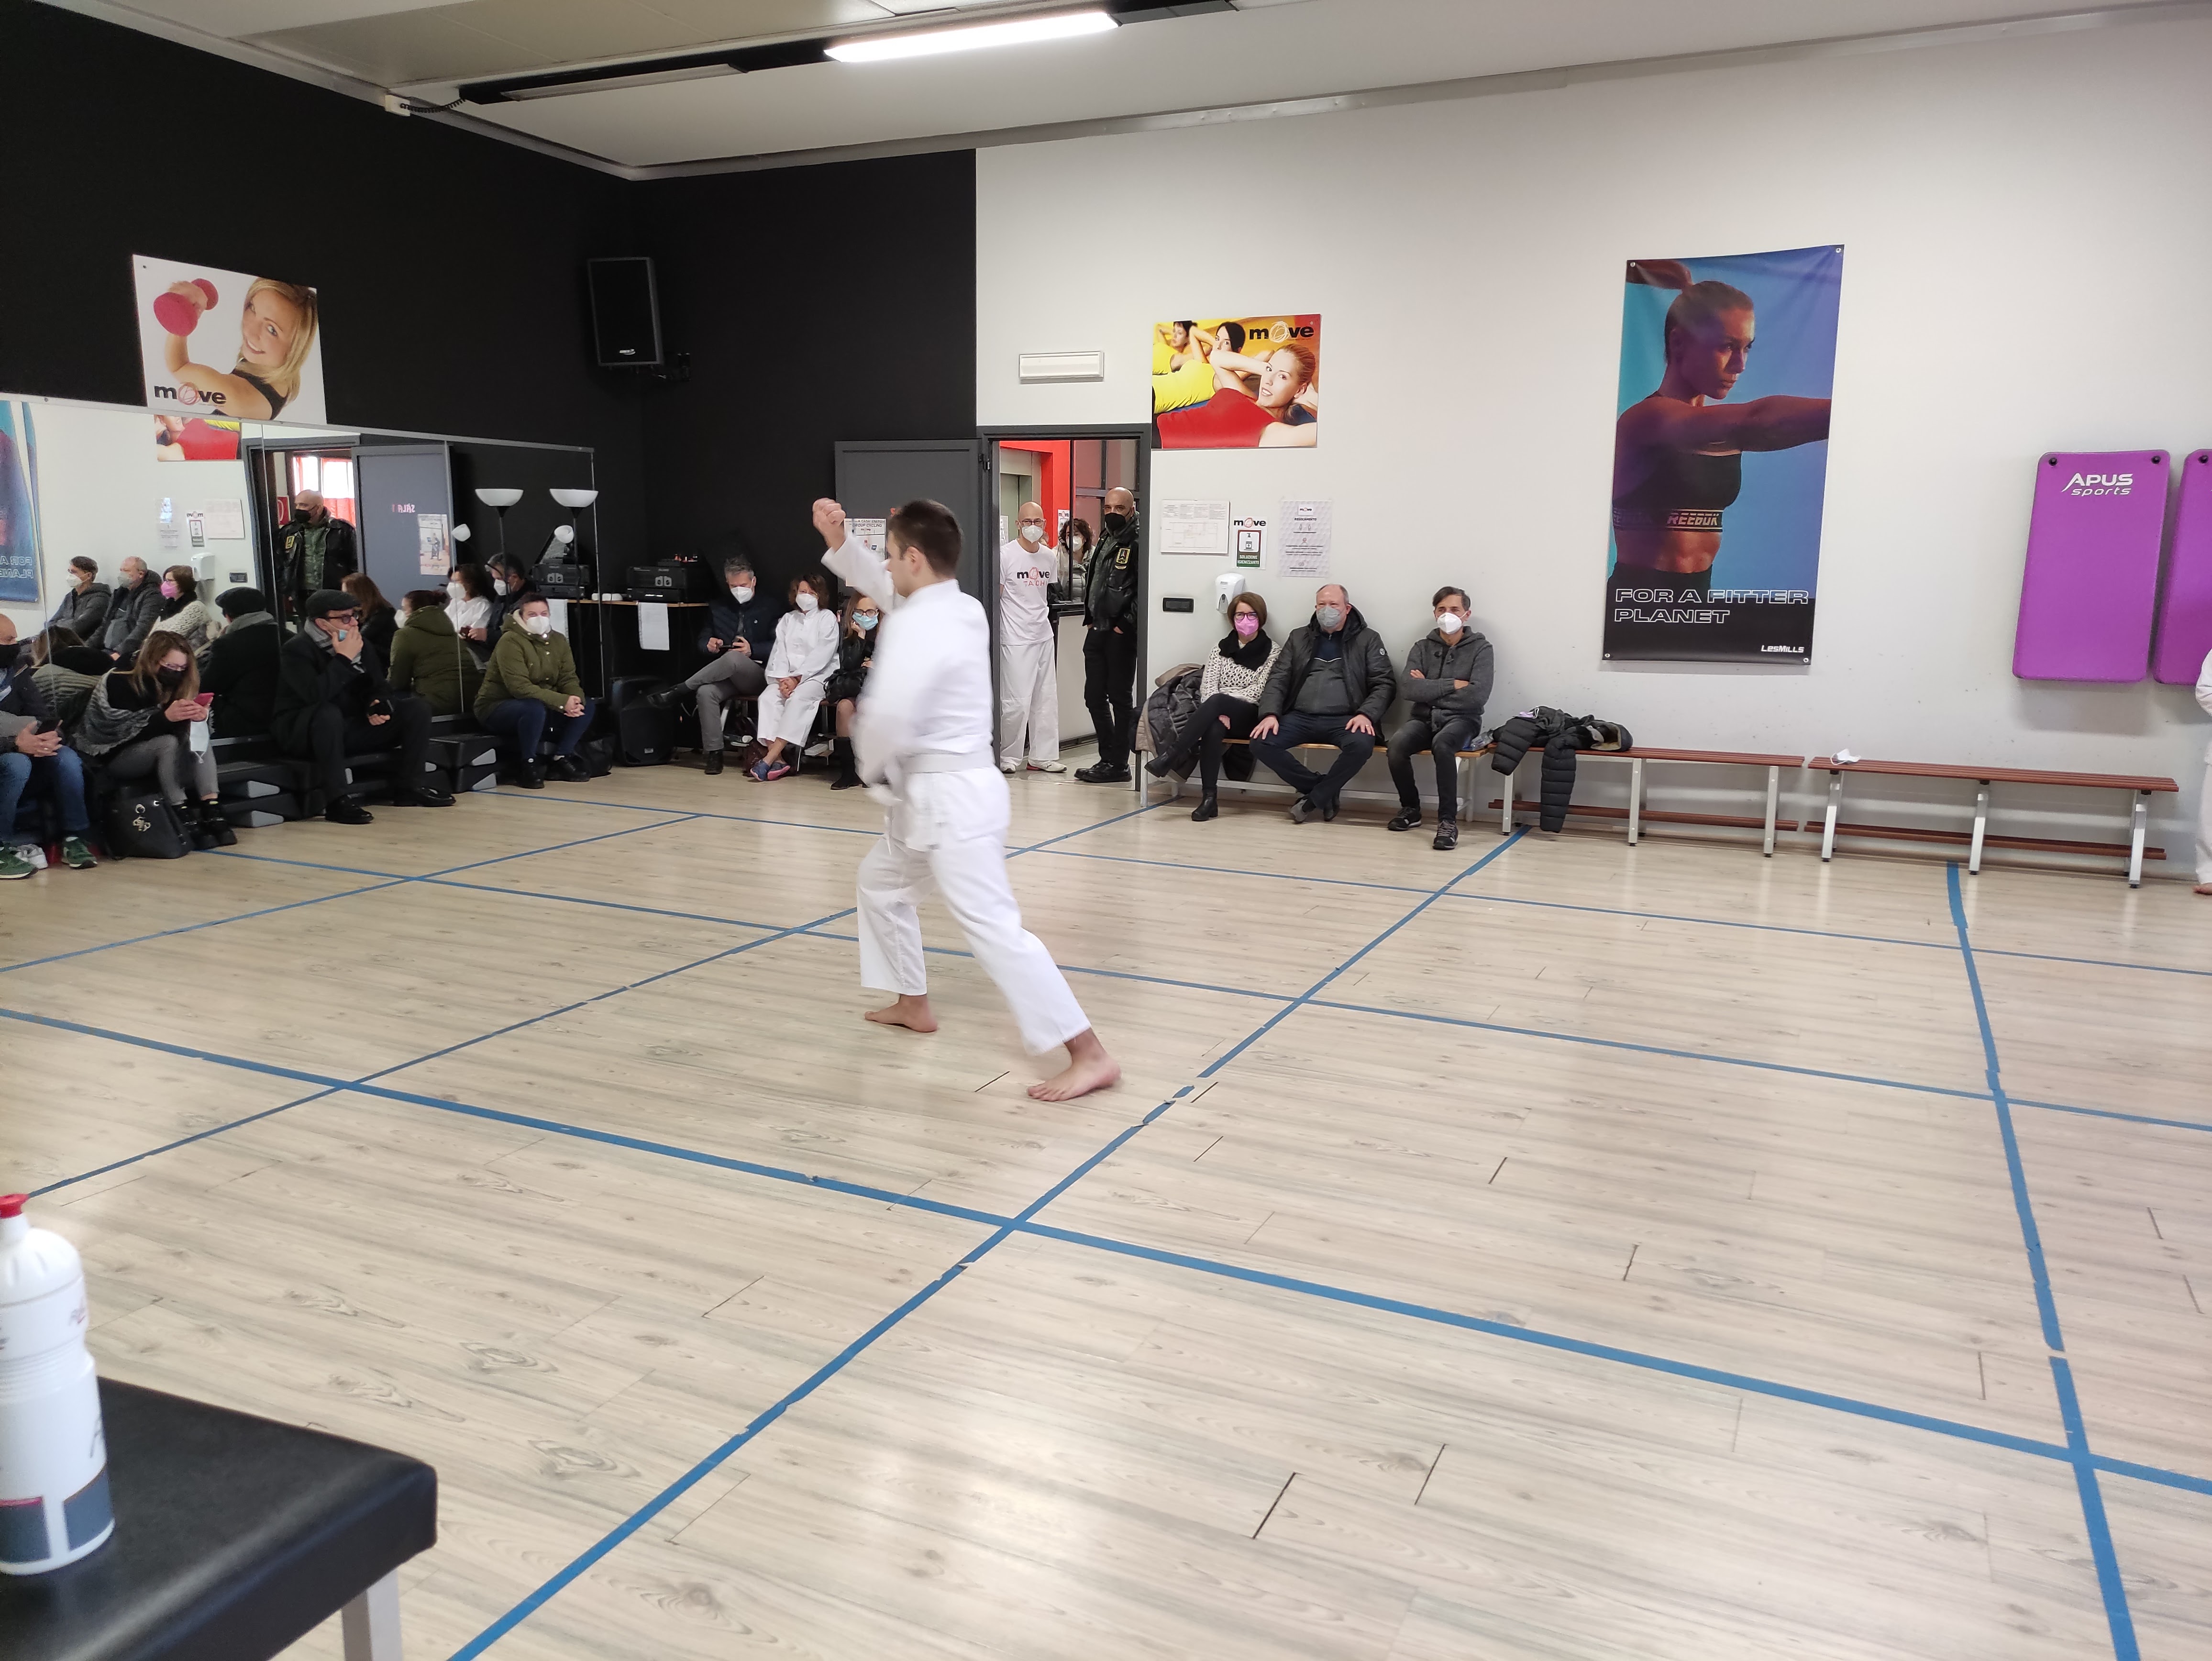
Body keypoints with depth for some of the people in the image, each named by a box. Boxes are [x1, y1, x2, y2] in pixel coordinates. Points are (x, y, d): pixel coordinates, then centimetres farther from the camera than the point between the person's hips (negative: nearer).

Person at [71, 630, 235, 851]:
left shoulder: (166, 683, 2)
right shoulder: (120, 682, -16)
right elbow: (126, 732, -25)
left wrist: (197, 715, -27)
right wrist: (166, 717, -41)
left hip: (149, 750, 6)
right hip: (110, 757, -6)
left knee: (198, 736, -19)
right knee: (169, 743, -32)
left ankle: (211, 809, -32)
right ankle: (184, 819, -37)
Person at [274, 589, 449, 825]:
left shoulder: (360, 644, 8)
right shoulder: (297, 650, -14)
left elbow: (380, 687, 11)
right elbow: (315, 694, -32)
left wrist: (379, 704, -12)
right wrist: (344, 659, -25)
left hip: (350, 728, 7)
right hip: (304, 734, -7)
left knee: (417, 708, -6)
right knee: (328, 712, -41)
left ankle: (407, 787, -6)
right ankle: (337, 800, -38)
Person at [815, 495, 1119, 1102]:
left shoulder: (917, 627, -21)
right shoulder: (959, 607, 9)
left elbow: (888, 716, -31)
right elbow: (883, 587, 26)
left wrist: (874, 770, -10)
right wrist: (837, 539, 14)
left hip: (951, 797, -11)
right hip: (938, 793, 11)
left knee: (992, 927, -13)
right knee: (880, 883, 28)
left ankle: (1089, 1055, -12)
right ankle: (914, 1004, 42)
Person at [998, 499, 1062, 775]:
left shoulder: (1049, 558, 11)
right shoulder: (1005, 555, -7)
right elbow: (994, 597, -7)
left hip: (1044, 636, 7)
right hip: (1016, 639, -7)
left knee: (1046, 699, 9)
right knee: (1017, 701, -7)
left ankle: (1043, 757, 17)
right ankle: (1008, 757, 7)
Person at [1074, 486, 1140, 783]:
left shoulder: (1137, 543, -10)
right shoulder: (1104, 543, 17)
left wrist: (1126, 625, -17)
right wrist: (1090, 620, 16)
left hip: (1121, 634, -9)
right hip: (1097, 632, 9)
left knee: (1120, 698, -1)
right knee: (1094, 697, 11)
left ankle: (1118, 765, 5)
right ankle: (1108, 757, 20)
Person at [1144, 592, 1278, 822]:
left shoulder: (1272, 651, 4)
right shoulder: (1221, 646, 14)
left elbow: (1259, 691, -6)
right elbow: (1207, 685, 4)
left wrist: (1220, 706, -13)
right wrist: (1218, 713, -16)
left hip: (1249, 717, -2)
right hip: (1217, 714, 2)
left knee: (1217, 701, -36)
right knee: (1213, 729, -36)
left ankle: (1171, 757, -38)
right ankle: (1209, 798, -37)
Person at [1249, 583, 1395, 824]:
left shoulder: (1368, 640, 8)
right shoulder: (1299, 638, 16)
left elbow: (1385, 684, 2)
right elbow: (1278, 679, 10)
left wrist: (1366, 715, -17)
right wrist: (1270, 714, -8)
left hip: (1344, 719, -3)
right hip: (1301, 717, 3)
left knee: (1362, 745, -35)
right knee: (1260, 743, -23)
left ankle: (1313, 799, -13)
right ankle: (1325, 791, -7)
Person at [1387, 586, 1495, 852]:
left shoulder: (1480, 649, 4)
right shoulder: (1422, 647, 12)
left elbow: (1478, 696, -12)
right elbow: (1409, 690, -5)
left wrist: (1429, 689, -6)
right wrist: (1452, 685, -9)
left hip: (1461, 720, -3)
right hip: (1424, 719, 3)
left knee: (1442, 743, -38)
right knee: (1397, 743, -30)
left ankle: (1448, 820, -30)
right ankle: (1410, 809, -6)